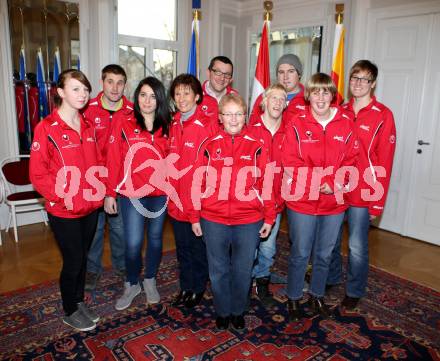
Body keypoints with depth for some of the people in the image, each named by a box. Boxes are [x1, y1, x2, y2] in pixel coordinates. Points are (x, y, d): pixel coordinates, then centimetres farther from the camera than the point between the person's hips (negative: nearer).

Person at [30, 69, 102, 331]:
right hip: (64, 212, -5)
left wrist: (100, 190, 3)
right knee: (73, 261, 8)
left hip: (91, 207, 5)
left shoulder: (87, 127, 5)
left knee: (83, 257, 19)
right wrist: (64, 198, -16)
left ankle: (79, 301, 40)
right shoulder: (47, 128, -13)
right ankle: (70, 312, 31)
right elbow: (38, 175, -13)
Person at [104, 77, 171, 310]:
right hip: (131, 193, -3)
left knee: (155, 239, 15)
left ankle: (150, 280, 36)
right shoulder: (122, 121, -4)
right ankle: (132, 284, 26)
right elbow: (113, 159, -5)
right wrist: (110, 193, -6)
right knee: (133, 243, -1)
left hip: (160, 193, 3)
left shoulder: (166, 125, 4)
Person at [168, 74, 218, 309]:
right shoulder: (174, 124, 7)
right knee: (182, 246, 19)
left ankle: (198, 288, 32)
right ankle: (185, 287, 37)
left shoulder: (208, 124, -13)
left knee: (198, 246, 12)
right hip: (177, 198, 6)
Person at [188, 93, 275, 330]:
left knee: (243, 271, 14)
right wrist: (195, 217, 2)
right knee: (218, 271, 14)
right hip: (213, 221, 1)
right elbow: (198, 183, 1)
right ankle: (222, 312, 36)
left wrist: (269, 218, -1)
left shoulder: (256, 147, -1)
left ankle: (238, 311, 37)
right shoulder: (209, 146, 0)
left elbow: (266, 184, 0)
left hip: (249, 222, 0)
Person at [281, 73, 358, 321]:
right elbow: (291, 163, -9)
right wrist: (319, 183, -17)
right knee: (300, 254, 10)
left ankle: (317, 297, 38)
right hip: (302, 201, -2)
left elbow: (351, 160, 2)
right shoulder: (297, 124, -6)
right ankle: (294, 299, 31)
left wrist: (334, 184, -13)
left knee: (324, 254, 17)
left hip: (335, 202, 3)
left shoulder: (346, 123, 1)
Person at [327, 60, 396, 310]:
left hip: (362, 194, -4)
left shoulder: (383, 116, -7)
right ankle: (332, 278, 40)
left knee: (357, 246, 7)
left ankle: (355, 291, 30)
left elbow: (384, 162, -9)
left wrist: (378, 202, -10)